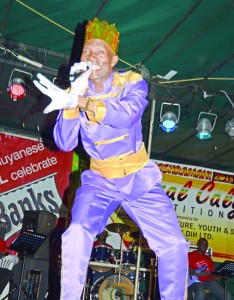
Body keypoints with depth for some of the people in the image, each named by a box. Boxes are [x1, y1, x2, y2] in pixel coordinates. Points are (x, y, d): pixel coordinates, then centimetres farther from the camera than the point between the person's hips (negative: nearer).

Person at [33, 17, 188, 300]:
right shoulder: (75, 92, -3)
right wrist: (72, 99, -28)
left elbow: (126, 114, -30)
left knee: (173, 244, -8)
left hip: (140, 179, 0)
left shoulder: (133, 82, -8)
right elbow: (65, 143, -15)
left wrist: (78, 101, -42)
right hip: (99, 181, 1)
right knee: (77, 235, -25)